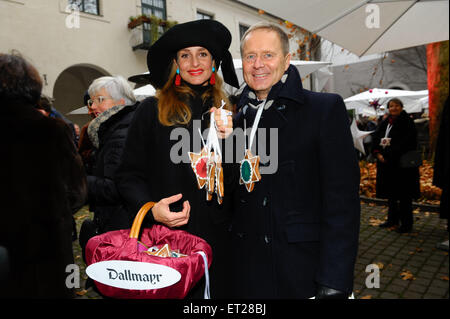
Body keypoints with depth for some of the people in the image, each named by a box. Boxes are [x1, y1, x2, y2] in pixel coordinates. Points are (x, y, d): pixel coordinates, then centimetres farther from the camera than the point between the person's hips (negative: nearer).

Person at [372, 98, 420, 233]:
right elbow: (375, 139, 8)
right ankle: (393, 219, 27)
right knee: (390, 192, 14)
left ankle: (406, 223, 9)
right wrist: (378, 154, -9)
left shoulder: (407, 123, -6)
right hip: (386, 163, 7)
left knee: (404, 195, -2)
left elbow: (406, 144, -16)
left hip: (402, 164, -6)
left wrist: (388, 156, -19)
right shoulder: (384, 123, 13)